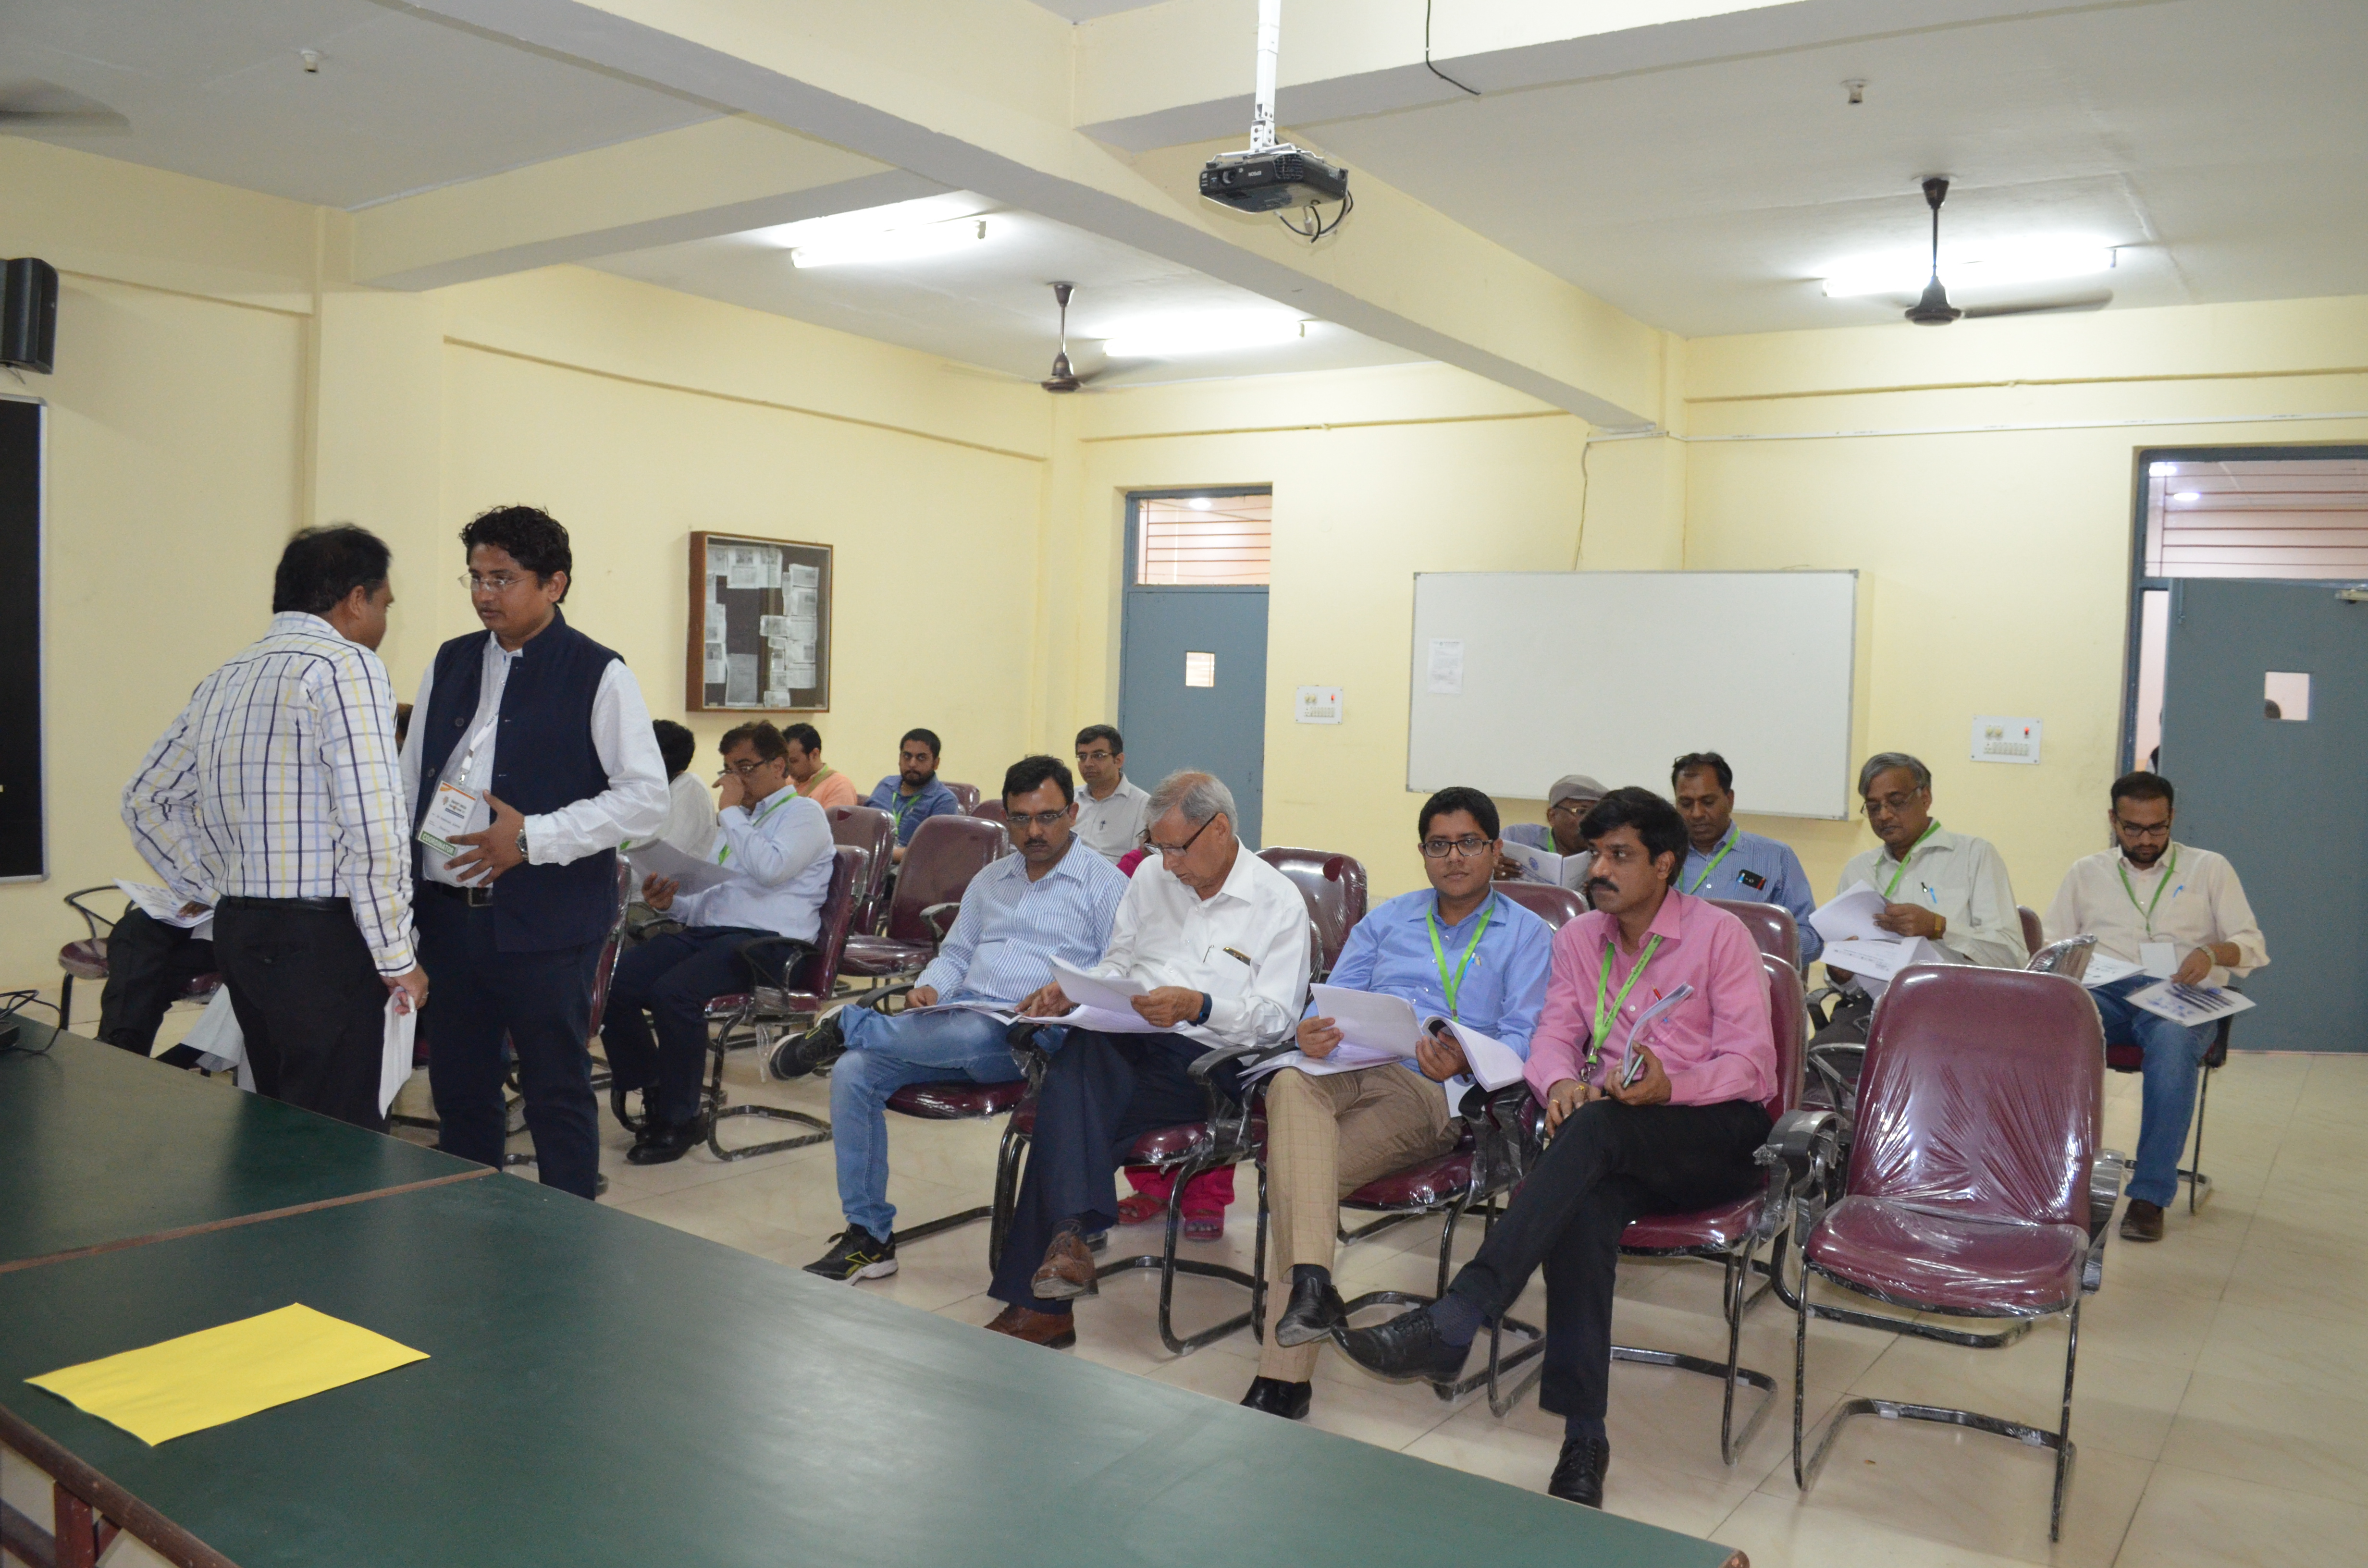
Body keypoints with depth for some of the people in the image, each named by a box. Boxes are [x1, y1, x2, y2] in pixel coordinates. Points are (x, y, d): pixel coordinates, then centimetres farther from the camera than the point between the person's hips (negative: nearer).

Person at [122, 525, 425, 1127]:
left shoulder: (226, 678, 14)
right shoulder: (346, 665, -11)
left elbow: (146, 801, 23)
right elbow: (371, 827, -19)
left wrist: (215, 891, 22)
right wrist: (397, 959, -13)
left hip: (239, 932, 9)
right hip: (322, 939, -9)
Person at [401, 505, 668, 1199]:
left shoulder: (597, 675, -7)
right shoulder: (449, 665, 11)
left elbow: (647, 797, -11)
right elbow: (409, 781, 17)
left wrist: (531, 837, -18)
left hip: (542, 924, -6)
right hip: (448, 913, 6)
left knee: (557, 1095, 4)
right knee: (458, 1090, 16)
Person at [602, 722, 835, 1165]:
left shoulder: (803, 814, 4)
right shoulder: (734, 821, 28)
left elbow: (770, 870, -17)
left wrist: (731, 812, -6)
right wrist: (670, 901, 4)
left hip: (766, 941, -8)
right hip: (707, 931, 8)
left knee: (673, 992, -32)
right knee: (611, 984, -13)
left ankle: (679, 1119, -15)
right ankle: (652, 1095, 1)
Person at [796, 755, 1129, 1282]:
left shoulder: (1104, 884, 4)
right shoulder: (989, 881, 24)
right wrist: (929, 989, 3)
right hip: (954, 1018, 6)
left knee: (967, 1035, -41)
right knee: (853, 1073, -16)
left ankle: (849, 1024, -15)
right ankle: (867, 1236, -8)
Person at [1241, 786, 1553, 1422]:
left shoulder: (1527, 935, 14)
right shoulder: (1387, 920, 28)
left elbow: (1523, 1042, 2)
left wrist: (1462, 1063, -20)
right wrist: (1310, 1033, -7)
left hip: (1436, 1093, -3)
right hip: (1354, 1070, 4)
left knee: (1303, 1171, -30)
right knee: (1290, 1084, -36)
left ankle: (1284, 1375, -26)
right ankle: (1311, 1283, -45)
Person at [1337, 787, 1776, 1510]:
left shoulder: (1720, 935, -2)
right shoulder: (1579, 938, 13)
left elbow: (1752, 1064, -6)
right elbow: (1554, 1037, 9)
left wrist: (1670, 1087, -26)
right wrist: (1562, 1084, -16)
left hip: (1716, 1134, -3)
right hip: (1615, 1139, 4)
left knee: (1597, 1129, -36)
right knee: (1585, 1200, -34)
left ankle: (1448, 1326, -43)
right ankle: (1582, 1436, -34)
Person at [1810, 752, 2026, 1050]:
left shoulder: (1975, 855, 11)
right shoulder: (1858, 868, 24)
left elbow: (2012, 955, 0)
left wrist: (1938, 928, -14)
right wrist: (1839, 973, -2)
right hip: (1867, 1008, 3)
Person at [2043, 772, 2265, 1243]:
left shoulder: (2210, 868, 19)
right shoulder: (2086, 873, 22)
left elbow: (2253, 946, 11)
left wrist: (2214, 952, -12)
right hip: (2104, 995, 1)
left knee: (2173, 1040, -39)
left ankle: (2150, 1194, -33)